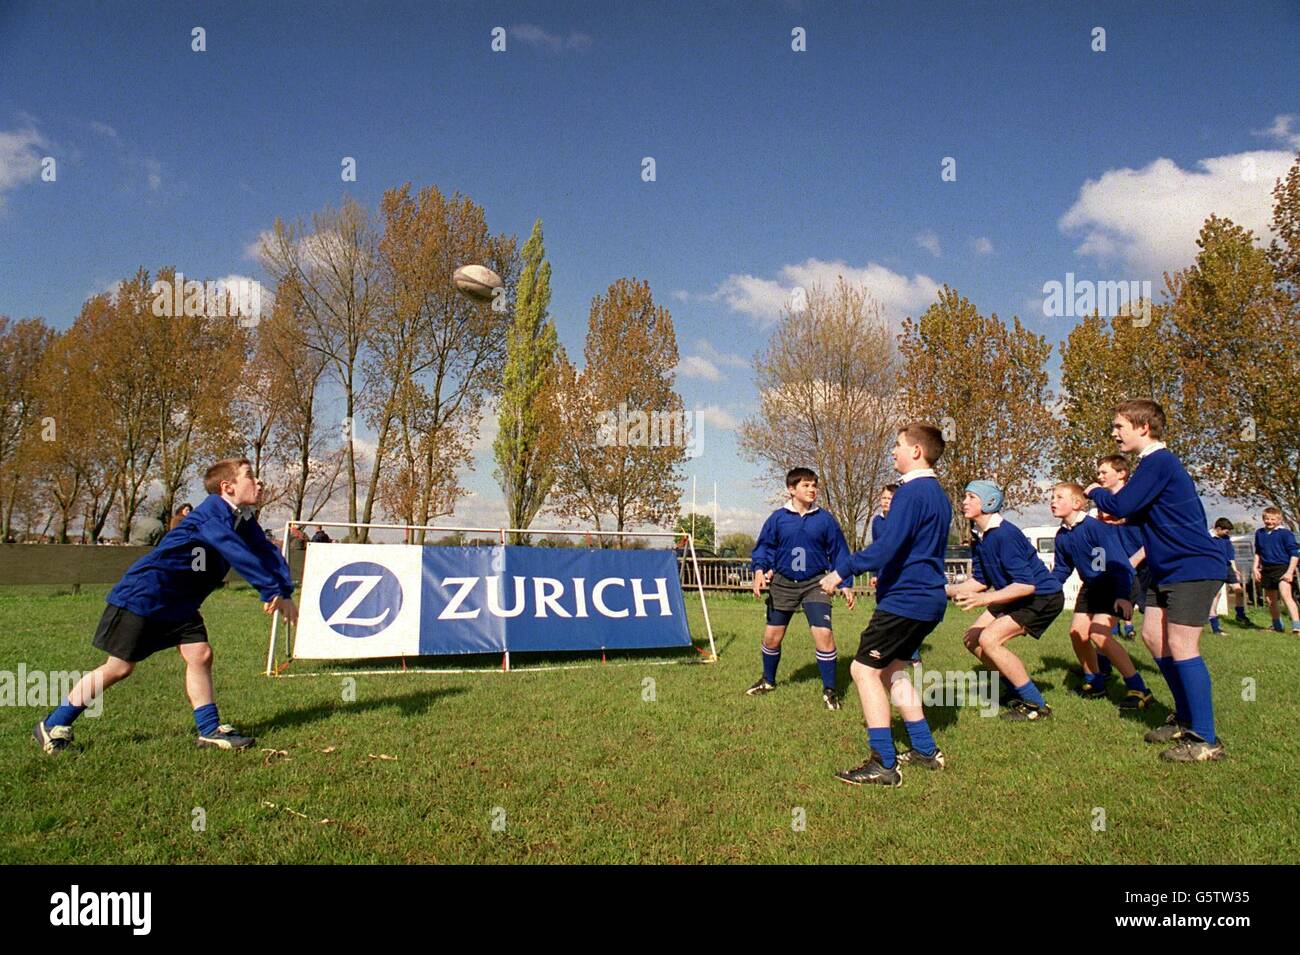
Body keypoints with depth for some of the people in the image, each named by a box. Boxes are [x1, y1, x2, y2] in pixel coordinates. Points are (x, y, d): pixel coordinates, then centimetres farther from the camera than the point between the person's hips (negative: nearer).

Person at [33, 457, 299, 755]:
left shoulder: (242, 522, 2)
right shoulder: (213, 511, -25)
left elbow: (267, 553, -4)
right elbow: (237, 553, -37)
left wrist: (285, 593, -18)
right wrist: (272, 591, -38)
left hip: (178, 603, 8)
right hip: (142, 595, -8)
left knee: (200, 655, -3)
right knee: (119, 667, 1)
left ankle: (209, 730, 4)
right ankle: (53, 725, 18)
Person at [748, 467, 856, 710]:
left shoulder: (825, 519, -3)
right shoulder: (778, 517, -3)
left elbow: (838, 552, 4)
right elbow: (764, 546, 2)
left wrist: (846, 584, 0)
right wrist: (760, 570, -15)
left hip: (815, 583, -1)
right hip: (783, 583, 1)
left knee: (823, 634, -16)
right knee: (771, 636, 8)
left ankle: (829, 690, 2)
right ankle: (768, 680, 34)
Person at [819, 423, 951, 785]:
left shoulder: (912, 491, -16)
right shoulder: (938, 494, 15)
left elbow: (886, 548, -24)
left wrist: (842, 571, -16)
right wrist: (886, 576, 27)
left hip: (905, 600, -10)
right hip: (927, 599, 10)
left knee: (865, 670, -7)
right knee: (891, 670, 20)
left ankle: (883, 765, -7)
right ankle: (925, 750, 24)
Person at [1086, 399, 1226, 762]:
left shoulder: (1158, 462, -17)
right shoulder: (1155, 462, 15)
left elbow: (1120, 506, -23)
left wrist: (1096, 492, -4)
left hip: (1194, 567, -10)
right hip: (1168, 568, 10)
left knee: (1180, 646, -11)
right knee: (1153, 636, 11)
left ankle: (1206, 739, -3)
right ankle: (1186, 718, 23)